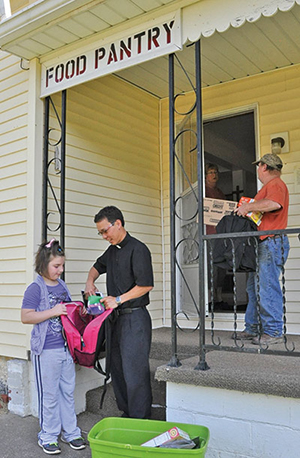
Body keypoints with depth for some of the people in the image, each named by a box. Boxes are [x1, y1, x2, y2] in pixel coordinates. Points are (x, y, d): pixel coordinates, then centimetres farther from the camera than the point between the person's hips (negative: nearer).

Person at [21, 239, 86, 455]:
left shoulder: (62, 285, 10)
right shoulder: (35, 288, -11)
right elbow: (26, 317, -17)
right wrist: (53, 312, -23)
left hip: (66, 347, 7)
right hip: (46, 350, -6)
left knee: (68, 391, 14)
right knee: (49, 394, 5)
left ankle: (70, 432, 29)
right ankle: (48, 437, 22)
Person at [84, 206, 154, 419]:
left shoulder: (138, 249, -11)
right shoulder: (112, 251, 15)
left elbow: (146, 285, -17)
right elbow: (97, 267, 33)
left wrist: (119, 299, -17)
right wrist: (90, 282, 12)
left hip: (134, 318, -9)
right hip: (116, 317, 9)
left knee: (134, 371, -4)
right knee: (117, 369, 13)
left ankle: (140, 421, 8)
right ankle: (126, 414, 25)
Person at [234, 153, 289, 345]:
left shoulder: (275, 184, -8)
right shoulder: (268, 186, 26)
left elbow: (274, 203, -29)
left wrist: (248, 207, -20)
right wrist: (246, 210, 17)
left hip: (271, 243, -11)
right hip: (262, 245, 11)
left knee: (267, 288, -9)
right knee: (254, 287, 12)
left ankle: (273, 331, -3)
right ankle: (252, 329, 18)